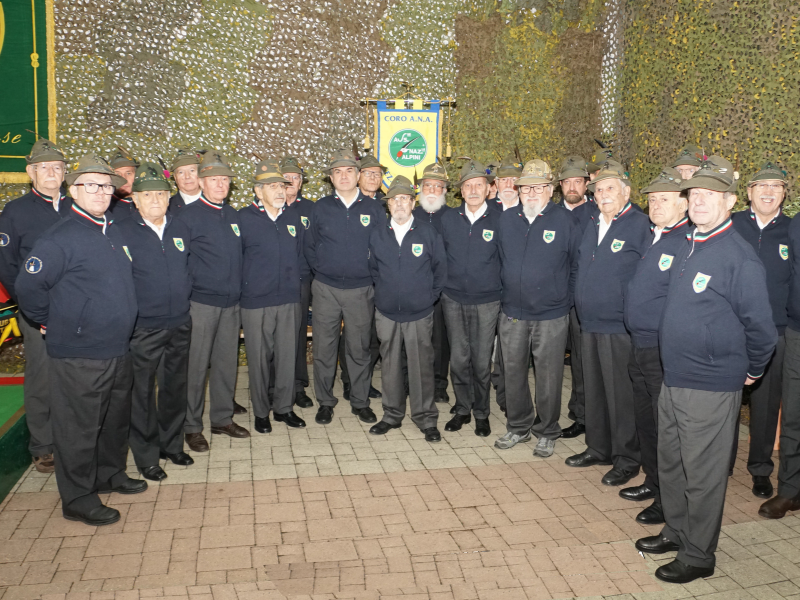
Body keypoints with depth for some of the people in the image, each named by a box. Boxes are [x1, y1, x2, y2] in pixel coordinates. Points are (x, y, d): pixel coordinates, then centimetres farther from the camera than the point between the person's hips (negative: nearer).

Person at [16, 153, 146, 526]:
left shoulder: (114, 232, 10)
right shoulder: (60, 238, -15)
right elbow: (29, 287, -15)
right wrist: (52, 323, -5)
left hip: (118, 350, 8)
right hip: (78, 356, -8)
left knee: (116, 420, 21)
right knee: (78, 428, 4)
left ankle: (110, 474, 39)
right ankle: (78, 500, 18)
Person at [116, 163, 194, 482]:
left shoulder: (180, 229, 6)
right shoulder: (121, 231, -9)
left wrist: (184, 295, 11)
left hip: (180, 324, 5)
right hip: (143, 328, -4)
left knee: (176, 387, 15)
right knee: (142, 392, 4)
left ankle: (172, 444, 31)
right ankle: (147, 456, 19)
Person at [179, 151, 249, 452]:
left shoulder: (233, 215, 12)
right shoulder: (187, 215, -7)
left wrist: (239, 291, 14)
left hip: (231, 303, 6)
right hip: (201, 302, -6)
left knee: (227, 362, 12)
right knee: (195, 366, 0)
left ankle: (223, 418, 25)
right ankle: (191, 426, 13)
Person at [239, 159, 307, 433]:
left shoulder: (293, 218, 8)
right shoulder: (244, 218, -6)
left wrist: (295, 281, 12)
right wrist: (245, 284, 3)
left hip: (289, 300, 4)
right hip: (256, 302, -4)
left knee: (287, 355, 9)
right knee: (259, 358, 5)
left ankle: (284, 407, 25)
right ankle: (261, 411, 22)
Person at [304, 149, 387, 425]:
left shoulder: (373, 208, 3)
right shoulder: (321, 208, 4)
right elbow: (309, 246, 12)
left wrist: (371, 274, 2)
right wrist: (321, 270, 4)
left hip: (361, 290, 0)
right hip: (325, 289, 0)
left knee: (359, 349, 7)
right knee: (324, 348, 4)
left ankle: (360, 401, 22)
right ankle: (325, 402, 19)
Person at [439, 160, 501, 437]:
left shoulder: (498, 219, -3)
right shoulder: (448, 219, 4)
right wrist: (442, 283, 8)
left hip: (487, 302, -2)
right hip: (453, 299, 2)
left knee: (482, 360, 4)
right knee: (458, 359, 7)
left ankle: (481, 413, 22)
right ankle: (463, 409, 24)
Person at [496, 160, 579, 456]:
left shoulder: (565, 221, -7)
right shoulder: (506, 219, 4)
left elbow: (577, 267, 0)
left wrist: (563, 297, 1)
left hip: (551, 316, -3)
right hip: (512, 313, 4)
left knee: (548, 377, 6)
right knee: (513, 372, 13)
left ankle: (547, 432, 23)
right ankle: (518, 426, 30)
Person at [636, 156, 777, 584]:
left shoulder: (738, 257, -17)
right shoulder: (688, 246, 8)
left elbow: (760, 326, -14)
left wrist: (752, 371, -2)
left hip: (710, 388, -8)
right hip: (673, 378, 8)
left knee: (702, 473, 6)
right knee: (671, 463, 20)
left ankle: (697, 556, 22)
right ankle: (676, 532, 39)